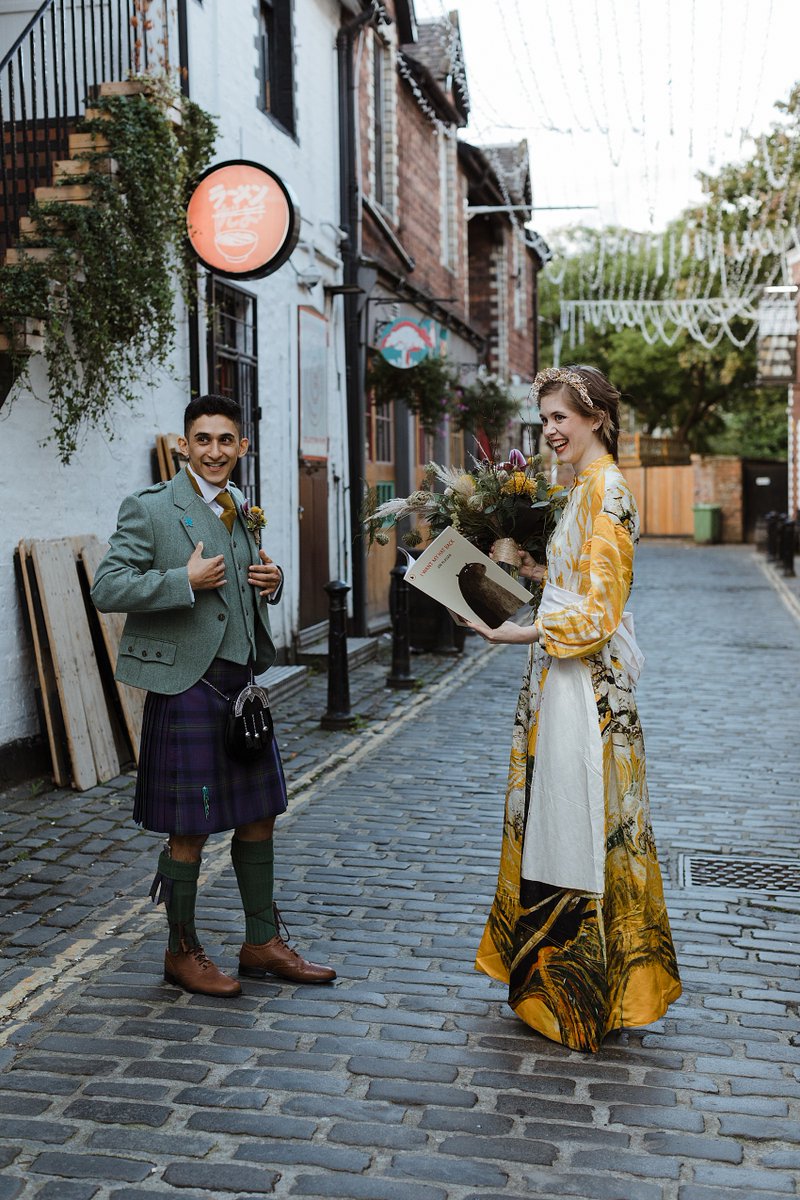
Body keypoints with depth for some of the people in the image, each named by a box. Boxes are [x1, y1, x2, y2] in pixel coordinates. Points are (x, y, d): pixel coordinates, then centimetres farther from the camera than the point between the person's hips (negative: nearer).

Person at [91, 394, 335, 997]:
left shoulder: (245, 511, 12)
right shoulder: (151, 508, -9)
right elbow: (107, 589, -14)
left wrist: (273, 579, 2)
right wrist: (186, 580, -22)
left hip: (243, 680, 7)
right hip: (187, 686, -7)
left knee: (259, 815, 14)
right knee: (189, 832, 2)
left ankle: (263, 943, 29)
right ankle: (182, 953, 21)